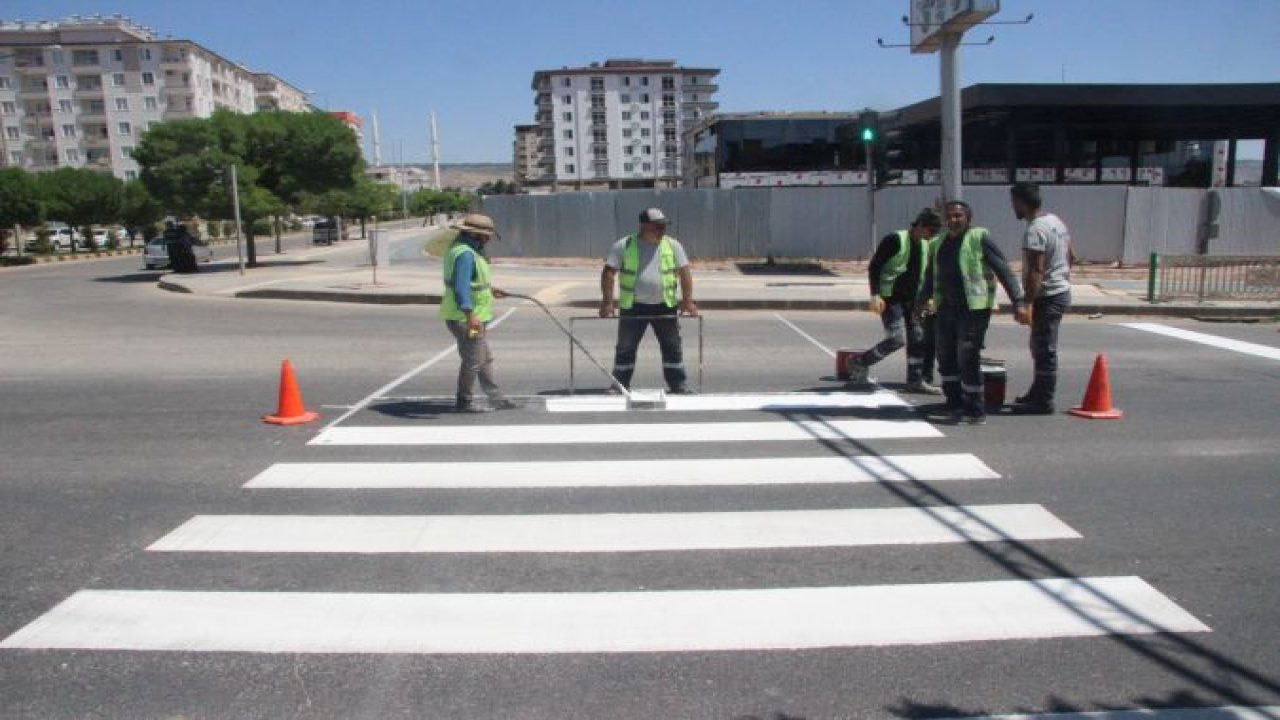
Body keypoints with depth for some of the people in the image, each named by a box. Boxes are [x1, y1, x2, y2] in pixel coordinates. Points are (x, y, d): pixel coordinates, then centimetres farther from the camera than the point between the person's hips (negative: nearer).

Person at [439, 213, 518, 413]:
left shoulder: (468, 250, 12)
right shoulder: (465, 254, -21)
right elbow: (461, 287, -32)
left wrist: (488, 289, 30)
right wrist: (470, 315, -40)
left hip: (473, 317, 11)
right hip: (465, 318, -11)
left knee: (485, 359, 17)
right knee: (473, 361, 0)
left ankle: (496, 398, 25)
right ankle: (464, 402, 12)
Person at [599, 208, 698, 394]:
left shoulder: (673, 245, 5)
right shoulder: (623, 246, -1)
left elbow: (684, 272, 4)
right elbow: (609, 272, -4)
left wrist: (687, 300, -5)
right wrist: (607, 301, -13)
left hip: (665, 306, 1)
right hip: (633, 307, -1)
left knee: (673, 347, 4)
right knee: (625, 348, 4)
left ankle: (679, 386, 14)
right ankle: (619, 387, 16)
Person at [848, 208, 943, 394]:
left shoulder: (926, 246, 12)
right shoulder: (895, 239, -12)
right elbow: (874, 266, -15)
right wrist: (875, 295, -23)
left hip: (910, 299, 8)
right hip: (890, 297, -8)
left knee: (918, 338, 6)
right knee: (897, 339, -15)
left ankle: (916, 380, 15)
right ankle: (860, 363, 2)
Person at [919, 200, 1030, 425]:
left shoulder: (979, 238, -6)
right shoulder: (938, 244, 13)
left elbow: (1003, 270, -10)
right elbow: (931, 276, 26)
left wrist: (1018, 302, -17)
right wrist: (924, 299, 21)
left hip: (974, 308, -7)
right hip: (946, 308, 7)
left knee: (968, 358, -9)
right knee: (946, 357, 9)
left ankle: (976, 411, 3)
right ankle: (955, 404, 24)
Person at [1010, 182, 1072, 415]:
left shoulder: (1035, 230, -21)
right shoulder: (1056, 220, 11)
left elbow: (1035, 271, -26)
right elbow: (1069, 257, 20)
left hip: (1047, 297, -10)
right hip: (1061, 291, 10)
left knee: (1044, 351, -4)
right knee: (1041, 348, 20)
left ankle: (1043, 402, 3)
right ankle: (1038, 393, 31)